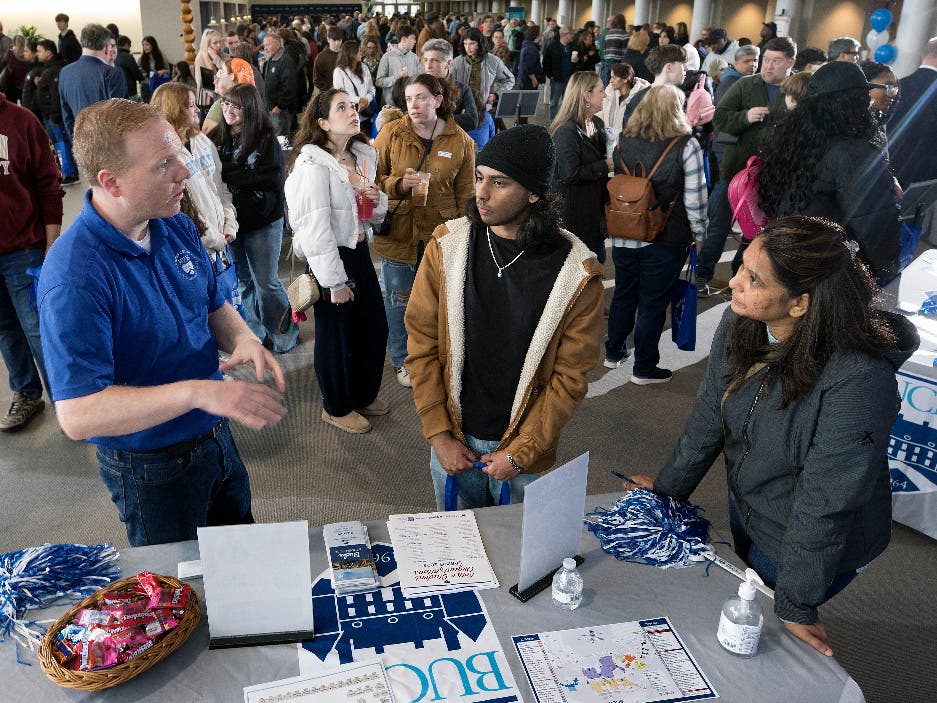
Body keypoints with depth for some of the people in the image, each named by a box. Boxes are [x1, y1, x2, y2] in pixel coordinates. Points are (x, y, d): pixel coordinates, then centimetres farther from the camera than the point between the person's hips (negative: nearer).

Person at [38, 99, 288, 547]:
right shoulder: (73, 275, -30)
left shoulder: (176, 227, -5)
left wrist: (243, 338, -14)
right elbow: (78, 415, -33)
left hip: (215, 437, 7)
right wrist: (198, 391, -42)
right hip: (151, 468, -7)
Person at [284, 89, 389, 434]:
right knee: (336, 334, 9)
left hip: (360, 252, 8)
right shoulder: (313, 164, -19)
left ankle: (363, 395, 41)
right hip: (330, 259, -8)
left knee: (374, 327, 17)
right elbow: (315, 228, -22)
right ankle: (337, 408, 30)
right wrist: (335, 281, -20)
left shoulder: (364, 156, 5)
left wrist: (377, 200, -7)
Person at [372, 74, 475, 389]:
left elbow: (465, 194, 4)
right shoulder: (391, 133, -3)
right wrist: (398, 184, -18)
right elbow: (371, 179, 2)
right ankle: (402, 361, 31)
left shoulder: (461, 141, -1)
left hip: (440, 235, 0)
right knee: (399, 301, 10)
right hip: (398, 232, 0)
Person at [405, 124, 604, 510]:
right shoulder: (447, 246, -10)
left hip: (524, 450, -1)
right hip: (453, 439, 2)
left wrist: (521, 453, -13)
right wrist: (438, 435, -8)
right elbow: (422, 344, -7)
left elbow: (570, 376, -11)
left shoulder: (576, 273, -15)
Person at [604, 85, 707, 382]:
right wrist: (698, 234, -1)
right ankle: (644, 368, 17)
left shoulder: (623, 141, 1)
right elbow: (695, 197, -10)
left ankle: (614, 352, 35)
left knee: (623, 294, 20)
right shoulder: (686, 145, -12)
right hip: (666, 239, -4)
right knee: (653, 302, 6)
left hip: (624, 234, 4)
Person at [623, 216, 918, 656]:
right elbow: (708, 417, -3)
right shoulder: (739, 324, -19)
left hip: (820, 548, -6)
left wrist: (796, 606, -20)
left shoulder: (858, 380, -37)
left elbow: (823, 504, -30)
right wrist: (669, 487, 7)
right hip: (745, 511, 6)